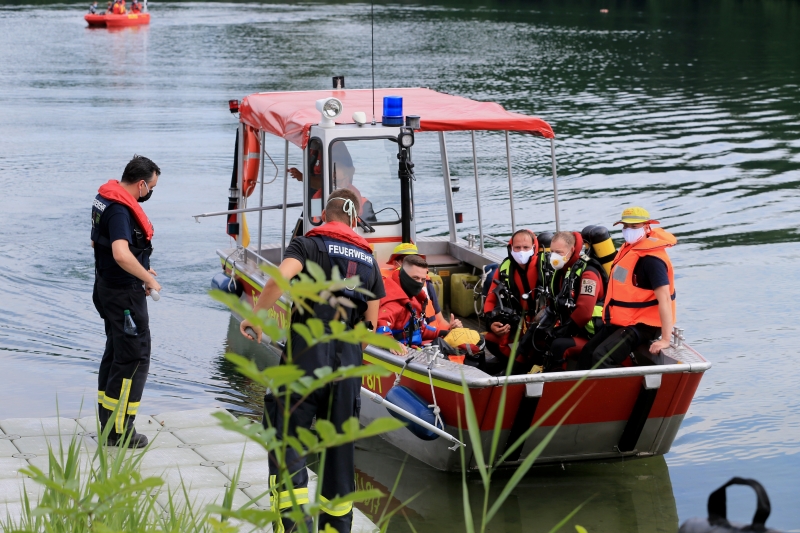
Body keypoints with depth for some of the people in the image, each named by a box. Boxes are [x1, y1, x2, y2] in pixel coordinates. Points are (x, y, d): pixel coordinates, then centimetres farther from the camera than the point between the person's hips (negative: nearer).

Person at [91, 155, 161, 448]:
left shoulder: (106, 200, 8)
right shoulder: (121, 210, -24)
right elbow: (122, 255, -36)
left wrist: (141, 269, 18)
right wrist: (149, 279, -21)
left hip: (108, 288, 11)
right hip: (124, 294, -11)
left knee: (115, 352, 20)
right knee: (135, 358, -4)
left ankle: (107, 420, 29)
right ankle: (119, 431, -1)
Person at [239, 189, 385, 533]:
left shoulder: (309, 245, 1)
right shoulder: (369, 260, 16)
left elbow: (281, 278, -20)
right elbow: (371, 324, 16)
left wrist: (254, 315, -8)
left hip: (306, 356, -4)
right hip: (349, 363, 4)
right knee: (339, 449, 12)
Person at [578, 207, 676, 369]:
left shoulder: (651, 259, -22)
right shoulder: (628, 248, 8)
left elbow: (664, 298, -29)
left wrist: (665, 339, -34)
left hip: (641, 326, -10)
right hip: (620, 322, 10)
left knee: (602, 357, -25)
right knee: (587, 354, 12)